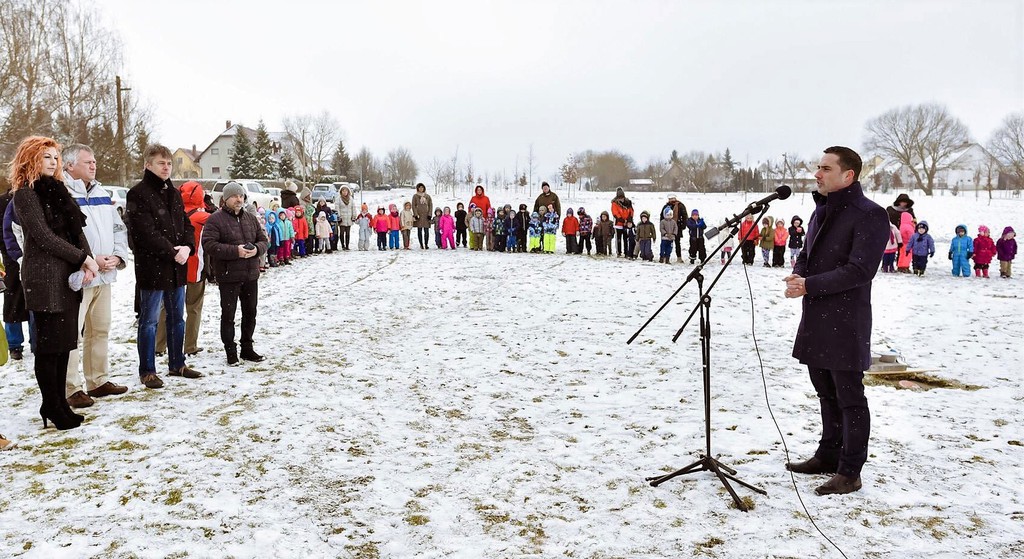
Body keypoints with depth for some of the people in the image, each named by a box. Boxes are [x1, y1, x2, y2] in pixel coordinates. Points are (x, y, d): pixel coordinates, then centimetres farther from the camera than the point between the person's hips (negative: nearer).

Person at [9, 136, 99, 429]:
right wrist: (83, 258, -13)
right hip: (44, 277, -7)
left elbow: (77, 229, 12)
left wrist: (88, 261, -3)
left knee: (65, 342, 9)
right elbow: (44, 236, -14)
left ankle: (59, 403, 18)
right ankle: (52, 407, 8)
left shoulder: (57, 190, 17)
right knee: (49, 344, -2)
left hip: (69, 276, 7)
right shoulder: (26, 195, -5)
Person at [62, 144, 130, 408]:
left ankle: (98, 381, 26)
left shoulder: (102, 194, 15)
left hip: (104, 276, 8)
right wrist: (91, 260, -19)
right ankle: (71, 389, 4)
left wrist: (118, 255, 0)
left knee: (100, 330, 15)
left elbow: (119, 228, 17)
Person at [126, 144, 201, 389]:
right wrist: (173, 252, -18)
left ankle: (177, 363, 28)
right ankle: (147, 371, 10)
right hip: (153, 266, -7)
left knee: (177, 318, 15)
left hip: (177, 267, 8)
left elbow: (187, 224, 14)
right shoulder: (138, 194, -9)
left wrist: (187, 247, -6)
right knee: (149, 321, 1)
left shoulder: (174, 193, 15)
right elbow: (146, 233, -17)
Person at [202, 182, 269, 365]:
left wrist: (256, 249, -10)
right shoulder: (215, 219, -8)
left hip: (251, 275, 6)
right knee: (228, 315, 3)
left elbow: (263, 239, 13)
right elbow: (209, 244, -17)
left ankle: (247, 348, 28)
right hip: (228, 276, -6)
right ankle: (231, 351, 14)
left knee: (250, 313, 14)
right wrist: (235, 251, -24)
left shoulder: (250, 218, 11)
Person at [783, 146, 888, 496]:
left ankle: (850, 472, 10)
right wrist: (798, 276, -2)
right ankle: (829, 456, 33)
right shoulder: (821, 211, 15)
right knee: (826, 394, 19)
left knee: (849, 398, 0)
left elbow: (859, 270, -20)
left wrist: (809, 285, -21)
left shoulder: (870, 216, -13)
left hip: (845, 325, -9)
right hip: (815, 321, 9)